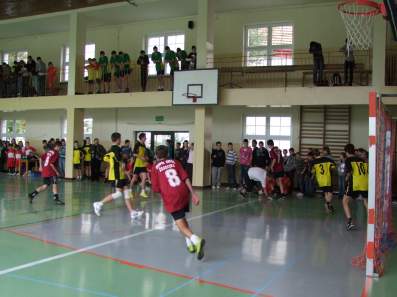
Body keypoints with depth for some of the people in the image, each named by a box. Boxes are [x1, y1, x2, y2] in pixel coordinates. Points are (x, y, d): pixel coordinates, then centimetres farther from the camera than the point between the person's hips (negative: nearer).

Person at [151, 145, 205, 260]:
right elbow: (186, 178, 3)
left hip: (171, 198, -4)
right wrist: (193, 193, 1)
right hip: (184, 193, 4)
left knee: (181, 224, -4)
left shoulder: (155, 168, 8)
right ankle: (190, 244, 20)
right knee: (182, 218, 27)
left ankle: (196, 240, -29)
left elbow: (156, 189, 4)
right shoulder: (174, 162, 15)